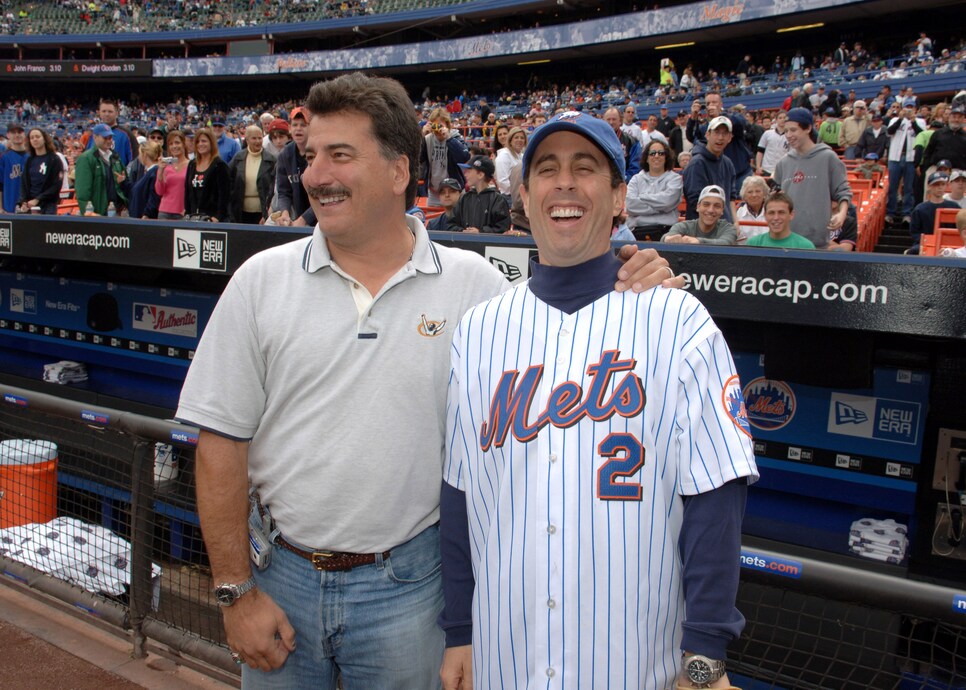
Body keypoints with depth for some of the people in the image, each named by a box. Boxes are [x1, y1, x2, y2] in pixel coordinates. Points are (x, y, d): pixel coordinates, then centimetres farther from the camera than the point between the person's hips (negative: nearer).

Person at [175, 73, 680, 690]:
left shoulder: (472, 283, -6)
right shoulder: (262, 280, -4)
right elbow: (222, 443, -3)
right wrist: (236, 589, -4)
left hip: (406, 585, -1)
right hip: (283, 574, 2)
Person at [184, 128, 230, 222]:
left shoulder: (220, 165, -3)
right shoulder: (192, 165, 16)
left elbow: (223, 194, -10)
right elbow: (187, 191, 17)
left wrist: (218, 217, -18)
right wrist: (187, 214, 8)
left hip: (211, 217, -5)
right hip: (193, 216, 5)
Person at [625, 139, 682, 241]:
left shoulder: (675, 178, 13)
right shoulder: (637, 179, 17)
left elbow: (667, 200, -7)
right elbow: (630, 204, -1)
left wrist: (642, 197, 5)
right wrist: (659, 208, -4)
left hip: (664, 231, -1)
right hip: (636, 231, 1)